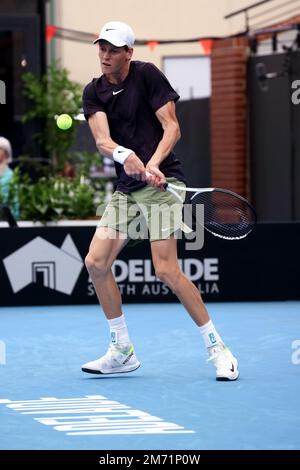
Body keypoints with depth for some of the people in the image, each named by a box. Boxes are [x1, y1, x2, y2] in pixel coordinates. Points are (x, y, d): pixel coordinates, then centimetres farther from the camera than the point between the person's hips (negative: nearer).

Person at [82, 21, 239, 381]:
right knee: (96, 262, -2)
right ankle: (122, 352, 10)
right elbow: (101, 139, -9)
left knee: (166, 270, -16)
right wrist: (123, 155, -32)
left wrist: (153, 164, -27)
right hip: (125, 189, 6)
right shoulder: (94, 92, 6)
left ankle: (216, 347, -6)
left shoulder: (147, 75, -6)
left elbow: (172, 127, -11)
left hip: (162, 183, -6)